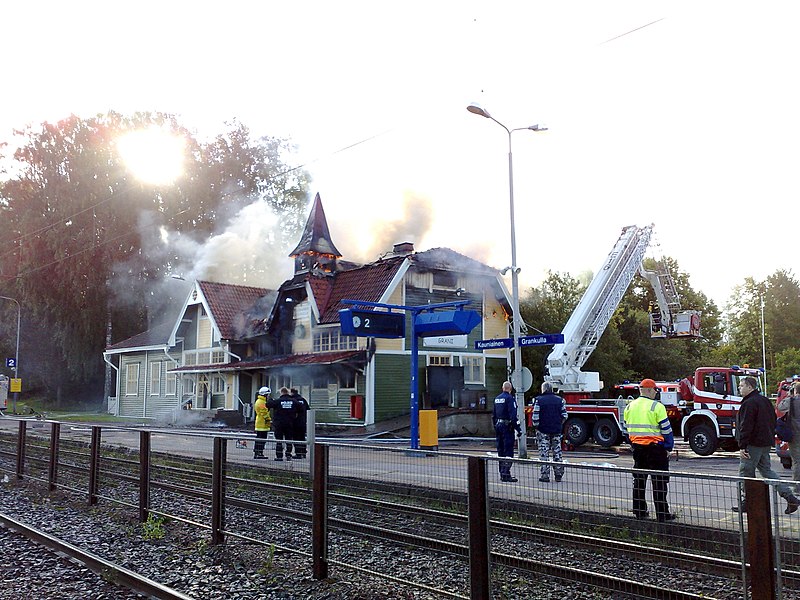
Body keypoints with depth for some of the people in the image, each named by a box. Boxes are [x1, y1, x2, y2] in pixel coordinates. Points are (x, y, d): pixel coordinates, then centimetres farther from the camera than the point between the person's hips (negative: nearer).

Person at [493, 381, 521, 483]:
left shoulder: (497, 398, 13)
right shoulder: (509, 398, -12)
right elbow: (513, 415, -18)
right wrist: (518, 428, -16)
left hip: (498, 425, 8)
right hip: (507, 426, -8)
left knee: (500, 450, 12)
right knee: (508, 450, -7)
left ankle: (502, 473, 17)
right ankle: (506, 474, -11)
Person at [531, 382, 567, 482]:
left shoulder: (538, 400, -6)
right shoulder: (559, 400, 3)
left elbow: (535, 417, -10)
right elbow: (564, 415, 2)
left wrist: (536, 427, 1)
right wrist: (559, 425, 12)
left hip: (543, 430, -3)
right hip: (557, 431, 3)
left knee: (544, 453, 2)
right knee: (557, 452, 11)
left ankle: (545, 475, 2)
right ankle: (558, 474, 13)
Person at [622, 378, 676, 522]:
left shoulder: (630, 407, 7)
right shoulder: (656, 406, -12)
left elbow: (625, 429, 13)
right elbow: (666, 429, -11)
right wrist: (668, 448, -1)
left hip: (637, 447, 6)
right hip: (655, 448, -6)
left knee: (639, 480, 14)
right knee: (659, 482, 0)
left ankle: (639, 512, 20)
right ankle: (662, 514, 2)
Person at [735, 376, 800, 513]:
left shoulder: (749, 403, -17)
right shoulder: (765, 400, 14)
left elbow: (746, 426, -22)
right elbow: (773, 421, 22)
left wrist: (742, 446, -20)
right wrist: (770, 437, 26)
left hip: (753, 444, -10)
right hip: (766, 443, 10)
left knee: (746, 471, 0)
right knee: (766, 470, 15)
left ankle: (747, 503, 6)